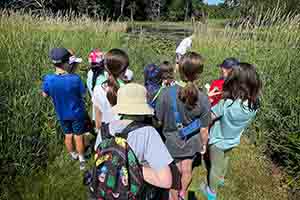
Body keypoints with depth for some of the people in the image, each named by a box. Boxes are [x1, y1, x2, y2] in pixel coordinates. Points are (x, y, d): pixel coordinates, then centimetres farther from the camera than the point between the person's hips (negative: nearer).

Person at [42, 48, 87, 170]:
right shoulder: (75, 78, -30)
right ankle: (81, 160, 37)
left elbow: (45, 95, -3)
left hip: (62, 114, 3)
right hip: (77, 113, -2)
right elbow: (83, 94, -12)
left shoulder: (48, 79, -21)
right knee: (78, 137, 18)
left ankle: (73, 155, 50)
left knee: (68, 136, 26)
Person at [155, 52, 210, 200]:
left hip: (171, 141, -1)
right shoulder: (203, 99, -24)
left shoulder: (166, 93, -29)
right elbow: (204, 129, -12)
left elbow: (159, 120, -15)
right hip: (192, 142, 2)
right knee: (187, 170, 28)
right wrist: (203, 145, 8)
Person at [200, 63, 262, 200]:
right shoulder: (254, 105, -19)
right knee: (225, 161, 34)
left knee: (215, 167, 20)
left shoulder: (226, 104, -39)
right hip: (233, 141, 5)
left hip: (218, 142, -5)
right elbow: (246, 123, -1)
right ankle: (221, 179, 62)